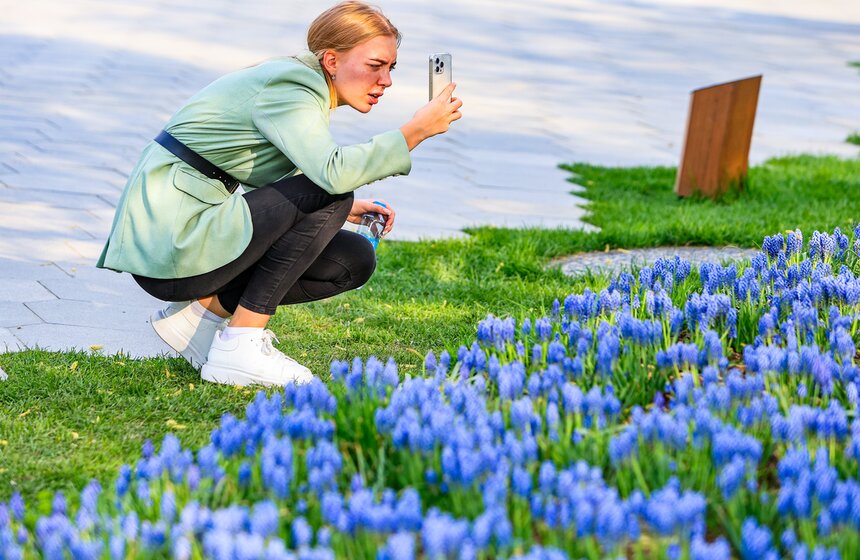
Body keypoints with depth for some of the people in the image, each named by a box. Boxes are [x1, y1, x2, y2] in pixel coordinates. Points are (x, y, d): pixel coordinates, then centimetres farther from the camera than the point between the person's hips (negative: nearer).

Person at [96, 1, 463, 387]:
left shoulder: (299, 82, 13)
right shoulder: (289, 87, -16)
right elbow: (331, 171, -35)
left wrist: (339, 210, 7)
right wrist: (413, 133, -25)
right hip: (169, 245, -10)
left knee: (354, 260, 5)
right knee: (328, 195, -20)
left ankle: (204, 309, 9)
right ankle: (239, 348, -15)